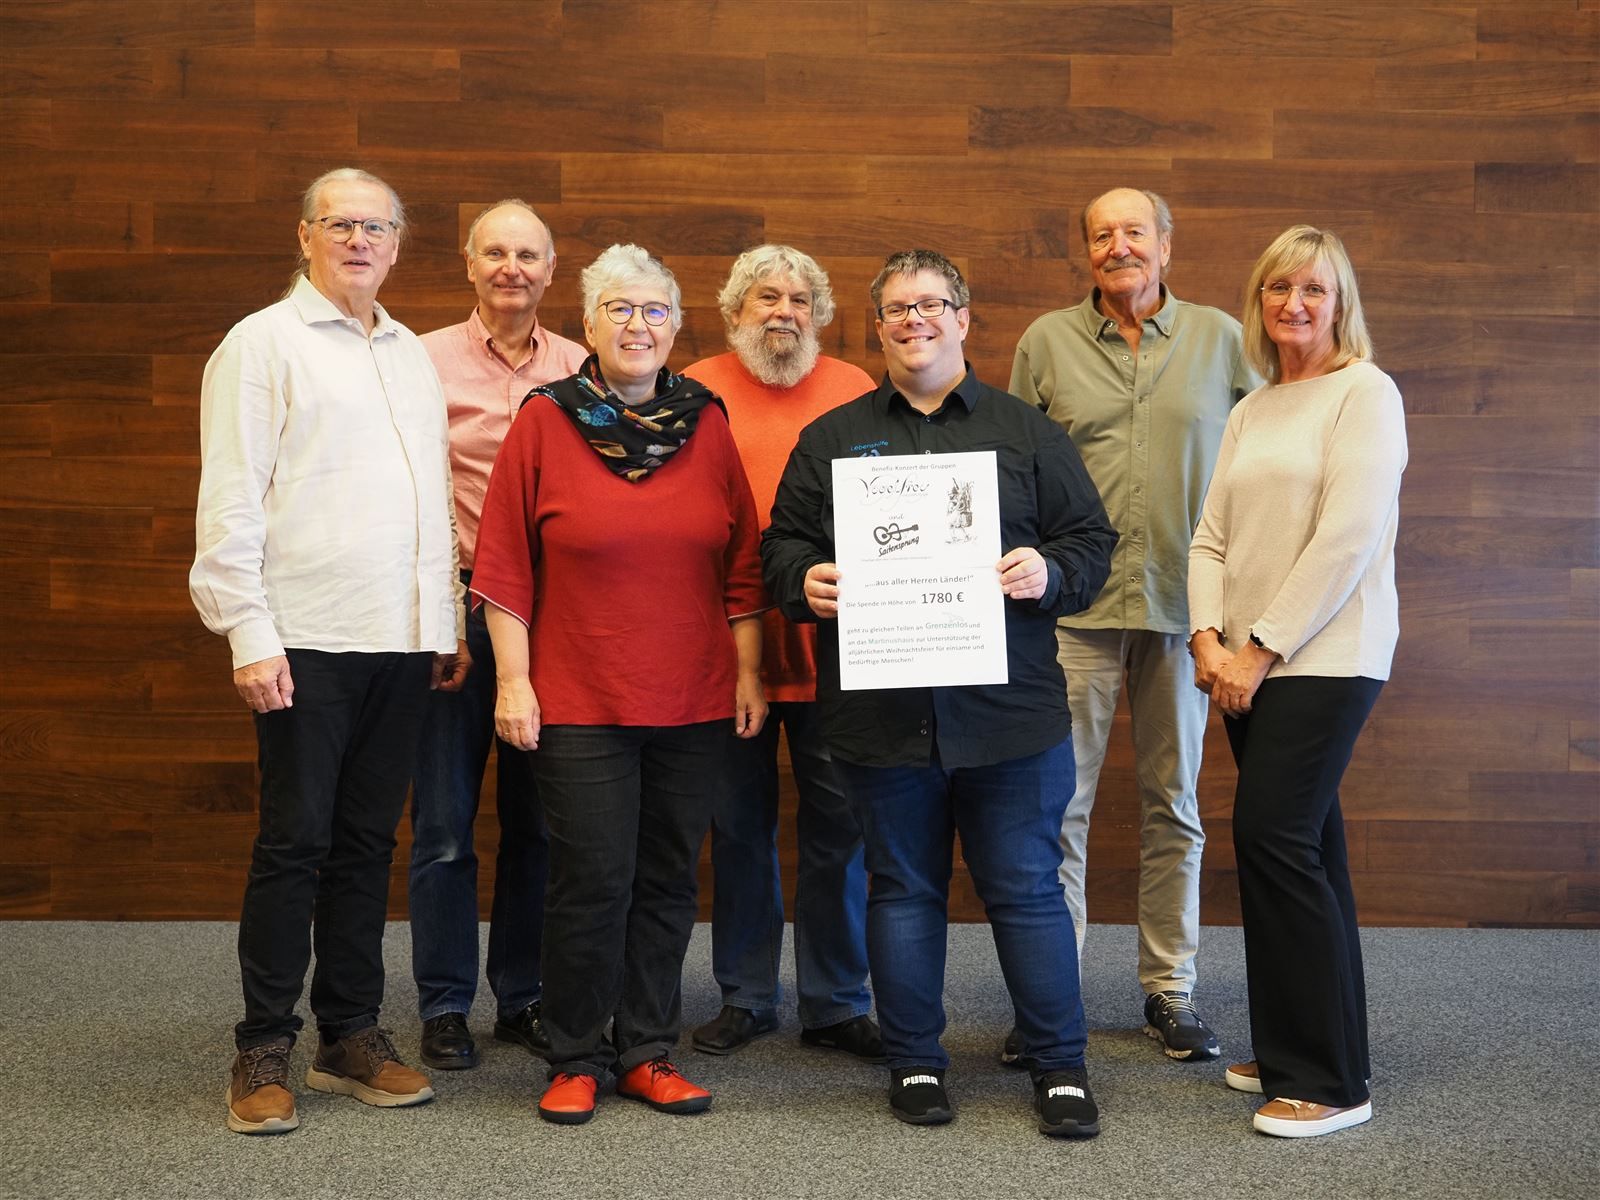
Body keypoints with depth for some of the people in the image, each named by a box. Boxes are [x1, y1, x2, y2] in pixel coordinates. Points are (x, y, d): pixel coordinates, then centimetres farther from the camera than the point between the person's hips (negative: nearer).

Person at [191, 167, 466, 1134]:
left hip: (403, 643, 6)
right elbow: (230, 504, -7)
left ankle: (353, 1033, 20)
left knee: (368, 840, 10)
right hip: (307, 641, -5)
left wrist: (449, 620, 14)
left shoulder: (412, 355, 17)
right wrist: (250, 636, -13)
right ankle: (265, 1048, 10)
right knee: (294, 840, -1)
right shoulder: (263, 344, -1)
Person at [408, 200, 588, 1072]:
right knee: (445, 820, 3)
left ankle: (524, 996, 22)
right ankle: (444, 1006, 15)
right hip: (458, 608, -2)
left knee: (537, 818, 9)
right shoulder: (426, 361, 1)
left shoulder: (581, 370, 8)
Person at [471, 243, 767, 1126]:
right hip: (578, 702, -3)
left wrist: (749, 672, 7)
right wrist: (513, 681, -6)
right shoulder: (544, 422, 0)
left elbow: (741, 566, 11)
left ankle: (648, 1052, 22)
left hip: (692, 703, 3)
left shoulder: (706, 424, 8)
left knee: (667, 880, 9)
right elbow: (506, 568, -1)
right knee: (592, 882, -2)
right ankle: (578, 1060, 15)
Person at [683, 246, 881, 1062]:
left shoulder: (854, 390, 6)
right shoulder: (696, 391, 4)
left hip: (833, 643, 0)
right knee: (739, 823, 11)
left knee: (837, 824, 5)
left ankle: (836, 1003, 18)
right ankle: (746, 996, 25)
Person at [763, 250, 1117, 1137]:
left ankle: (1059, 1066, 17)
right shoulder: (830, 438, 11)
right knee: (902, 891, 11)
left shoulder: (1027, 432, 9)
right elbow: (780, 544, 11)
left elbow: (1091, 540, 7)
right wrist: (805, 581, -11)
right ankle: (913, 1063, 25)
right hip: (880, 719, 1)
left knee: (1026, 890, 4)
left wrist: (1048, 572, -14)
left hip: (1008, 713, -1)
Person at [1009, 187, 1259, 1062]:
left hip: (1182, 599, 1)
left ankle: (1169, 990, 21)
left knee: (1173, 803, 10)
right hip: (1076, 601, -1)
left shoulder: (1220, 338, 7)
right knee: (1059, 801, -1)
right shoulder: (1046, 342, 6)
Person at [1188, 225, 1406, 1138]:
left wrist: (1262, 648, -14)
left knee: (1274, 838, -12)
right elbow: (1213, 536, 12)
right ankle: (1293, 1054, 20)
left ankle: (1330, 1082, -2)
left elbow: (1347, 538, -14)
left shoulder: (1365, 393, -5)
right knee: (1298, 846, 11)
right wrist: (1210, 639, -4)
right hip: (1250, 665, 7)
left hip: (1326, 657, -7)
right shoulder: (1251, 412, 16)